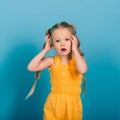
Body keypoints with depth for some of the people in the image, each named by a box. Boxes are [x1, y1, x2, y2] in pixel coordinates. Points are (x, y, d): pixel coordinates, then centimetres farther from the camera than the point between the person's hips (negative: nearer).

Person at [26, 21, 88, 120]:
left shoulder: (79, 59, -7)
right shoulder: (52, 61, -5)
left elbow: (82, 70, -31)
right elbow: (31, 67, -13)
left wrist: (75, 50, -21)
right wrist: (45, 50, -11)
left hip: (72, 104, -1)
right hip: (54, 103, 1)